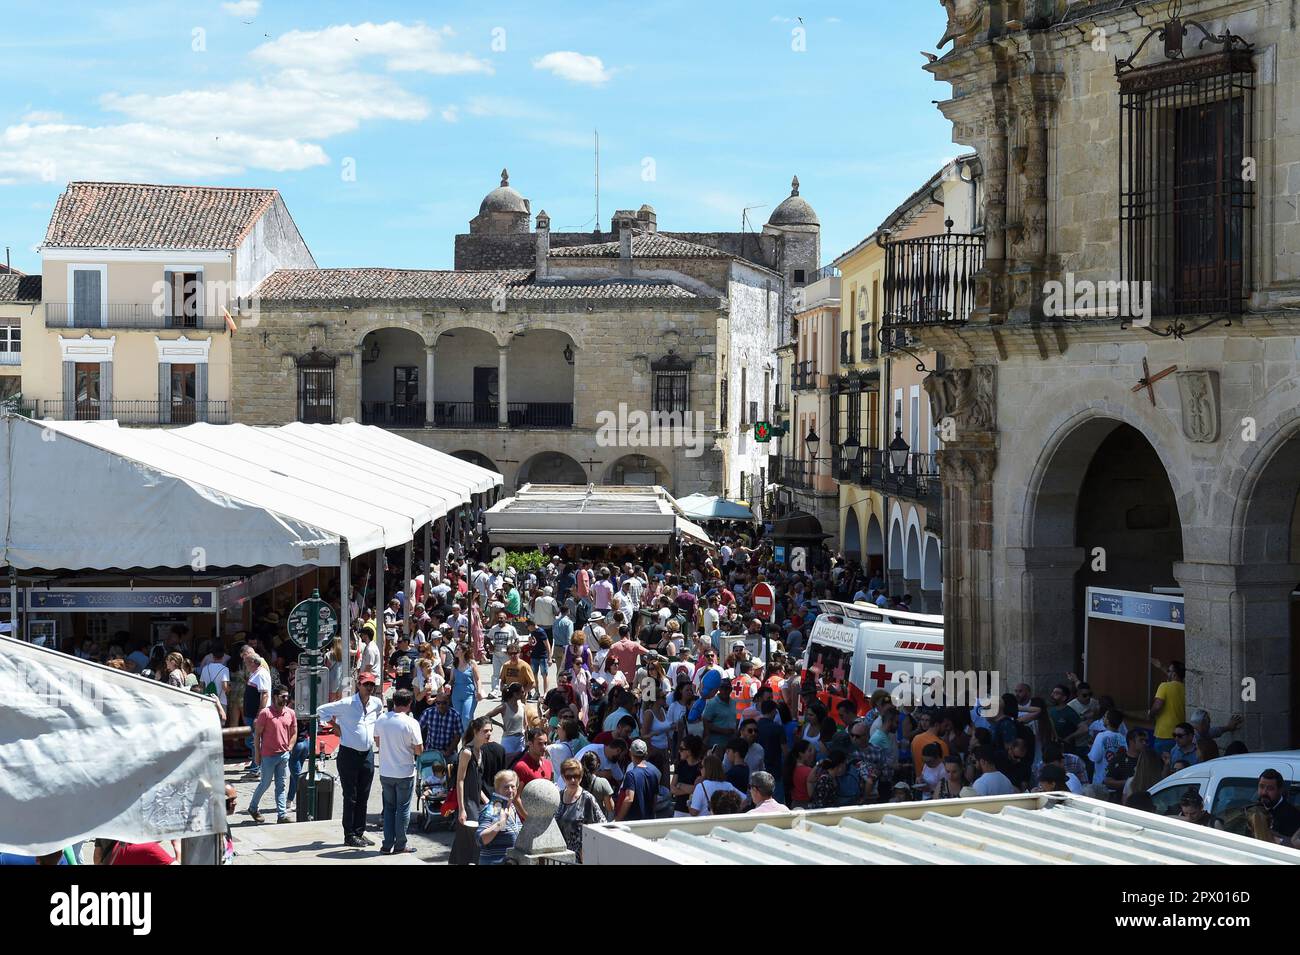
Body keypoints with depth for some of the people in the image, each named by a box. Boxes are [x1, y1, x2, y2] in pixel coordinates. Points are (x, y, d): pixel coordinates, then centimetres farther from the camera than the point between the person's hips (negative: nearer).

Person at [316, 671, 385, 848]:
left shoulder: (376, 703, 5)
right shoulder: (346, 704, -12)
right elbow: (322, 711, -7)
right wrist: (337, 729, -6)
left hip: (368, 754, 6)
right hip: (349, 753, -6)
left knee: (363, 797, 10)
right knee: (350, 797, -2)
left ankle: (359, 833, 18)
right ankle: (349, 836, 3)